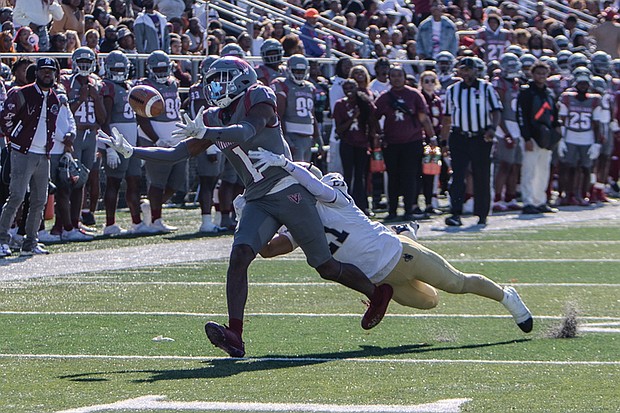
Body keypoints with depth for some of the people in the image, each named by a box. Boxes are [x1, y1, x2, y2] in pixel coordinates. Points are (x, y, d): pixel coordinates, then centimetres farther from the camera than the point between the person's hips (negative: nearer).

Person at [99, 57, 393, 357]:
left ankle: (376, 292, 27)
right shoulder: (215, 119, 14)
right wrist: (129, 151, 10)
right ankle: (234, 335, -26)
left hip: (288, 191, -6)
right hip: (258, 200, 6)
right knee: (239, 255, -19)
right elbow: (179, 153, 16)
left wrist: (204, 132, -41)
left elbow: (246, 132, -27)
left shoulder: (257, 99, -8)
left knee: (326, 266, 1)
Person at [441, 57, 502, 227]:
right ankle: (456, 214, -17)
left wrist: (492, 128, -19)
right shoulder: (452, 90, 11)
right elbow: (447, 116, 18)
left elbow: (496, 110, -1)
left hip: (481, 137, -1)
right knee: (458, 175, -11)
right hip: (459, 137, 1)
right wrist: (443, 139, 15)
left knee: (482, 177, 4)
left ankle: (482, 214, 15)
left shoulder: (486, 88, 4)